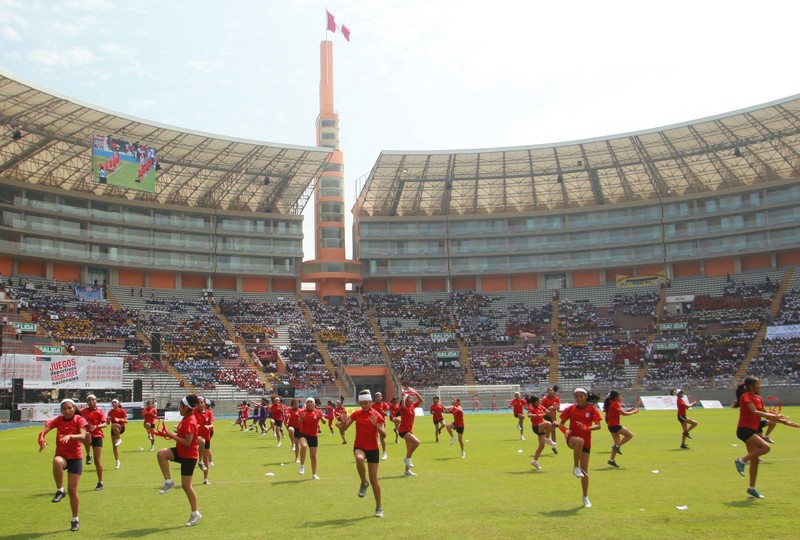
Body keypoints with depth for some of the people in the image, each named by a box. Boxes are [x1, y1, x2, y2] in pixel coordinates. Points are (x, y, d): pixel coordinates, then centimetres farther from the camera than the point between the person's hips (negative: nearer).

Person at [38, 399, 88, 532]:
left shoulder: (79, 419, -7)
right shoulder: (58, 420, 1)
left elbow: (83, 436, -22)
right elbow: (45, 429, -14)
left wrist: (70, 436, -42)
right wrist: (41, 440, -35)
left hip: (75, 457, -1)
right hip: (61, 455, 1)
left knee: (72, 490, -1)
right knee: (57, 462, -39)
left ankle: (75, 519, 19)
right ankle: (60, 491, -20)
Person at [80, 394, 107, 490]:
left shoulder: (100, 411, 6)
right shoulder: (83, 411, 8)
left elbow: (105, 424, -6)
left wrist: (96, 426, -25)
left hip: (97, 435, 0)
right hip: (88, 435, 0)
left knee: (97, 460, -3)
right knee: (87, 435, -39)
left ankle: (100, 483, 5)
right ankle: (88, 455, -20)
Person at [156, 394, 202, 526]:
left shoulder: (190, 422, -23)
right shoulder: (186, 419, 7)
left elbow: (187, 442, -27)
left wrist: (173, 436, -21)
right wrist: (173, 435, 5)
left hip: (189, 456, -9)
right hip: (180, 452, 9)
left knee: (186, 485, -3)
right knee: (161, 453, -16)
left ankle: (195, 514, 10)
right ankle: (168, 481, -4)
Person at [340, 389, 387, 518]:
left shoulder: (377, 415, -7)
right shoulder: (357, 414, 1)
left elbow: (384, 434, -15)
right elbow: (343, 429, -1)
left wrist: (376, 425, -33)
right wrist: (344, 421, -23)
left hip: (373, 449, -1)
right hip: (359, 447, 1)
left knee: (374, 479, 0)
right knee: (359, 459, -36)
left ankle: (379, 507, 16)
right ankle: (364, 483, -11)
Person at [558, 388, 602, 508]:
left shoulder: (592, 409, -1)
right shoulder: (571, 409, 1)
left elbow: (598, 426, -9)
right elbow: (561, 423, 5)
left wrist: (587, 428, -28)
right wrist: (565, 430, -17)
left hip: (586, 442, 1)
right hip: (572, 438, -1)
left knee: (584, 471, 2)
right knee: (579, 441, -40)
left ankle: (585, 498, 18)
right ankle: (576, 468, -24)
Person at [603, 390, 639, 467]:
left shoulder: (611, 403, 15)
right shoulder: (615, 404, -13)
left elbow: (621, 412, 16)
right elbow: (624, 413, -14)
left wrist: (631, 410, 9)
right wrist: (634, 412, -2)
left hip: (611, 425, 10)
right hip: (615, 425, -10)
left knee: (617, 442, 13)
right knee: (630, 435, -5)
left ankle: (612, 460, 12)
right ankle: (617, 446, -8)